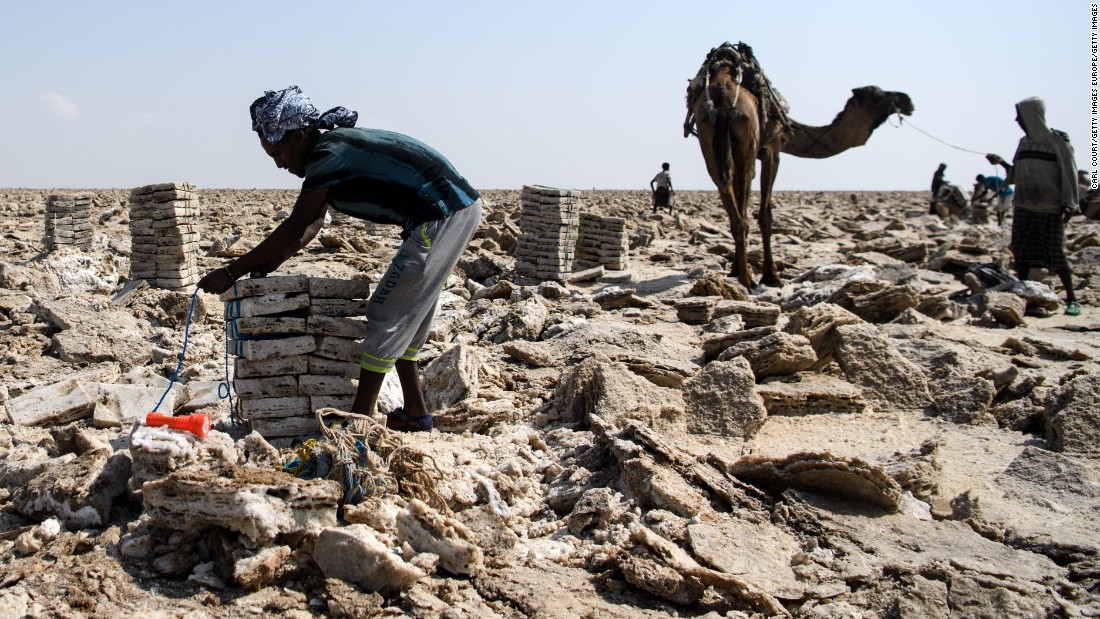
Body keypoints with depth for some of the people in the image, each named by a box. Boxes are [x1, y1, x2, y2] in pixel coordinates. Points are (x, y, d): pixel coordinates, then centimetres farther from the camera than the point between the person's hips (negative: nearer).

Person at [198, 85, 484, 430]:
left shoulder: (329, 153, -15)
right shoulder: (336, 147, 14)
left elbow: (294, 229, -15)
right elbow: (313, 223, 19)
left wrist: (232, 272, -10)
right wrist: (272, 262, 8)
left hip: (442, 218, -10)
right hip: (460, 211, 10)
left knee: (386, 315, -5)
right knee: (404, 316, 16)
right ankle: (415, 414, 23)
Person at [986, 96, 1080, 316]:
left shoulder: (1058, 141, -4)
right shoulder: (1024, 142, 13)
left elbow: (1069, 174, -6)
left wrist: (1068, 204, -14)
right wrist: (1002, 163, 3)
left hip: (1051, 210, -6)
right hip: (1024, 207, 6)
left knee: (1055, 254, -5)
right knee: (1021, 253, 2)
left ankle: (1071, 299, 6)